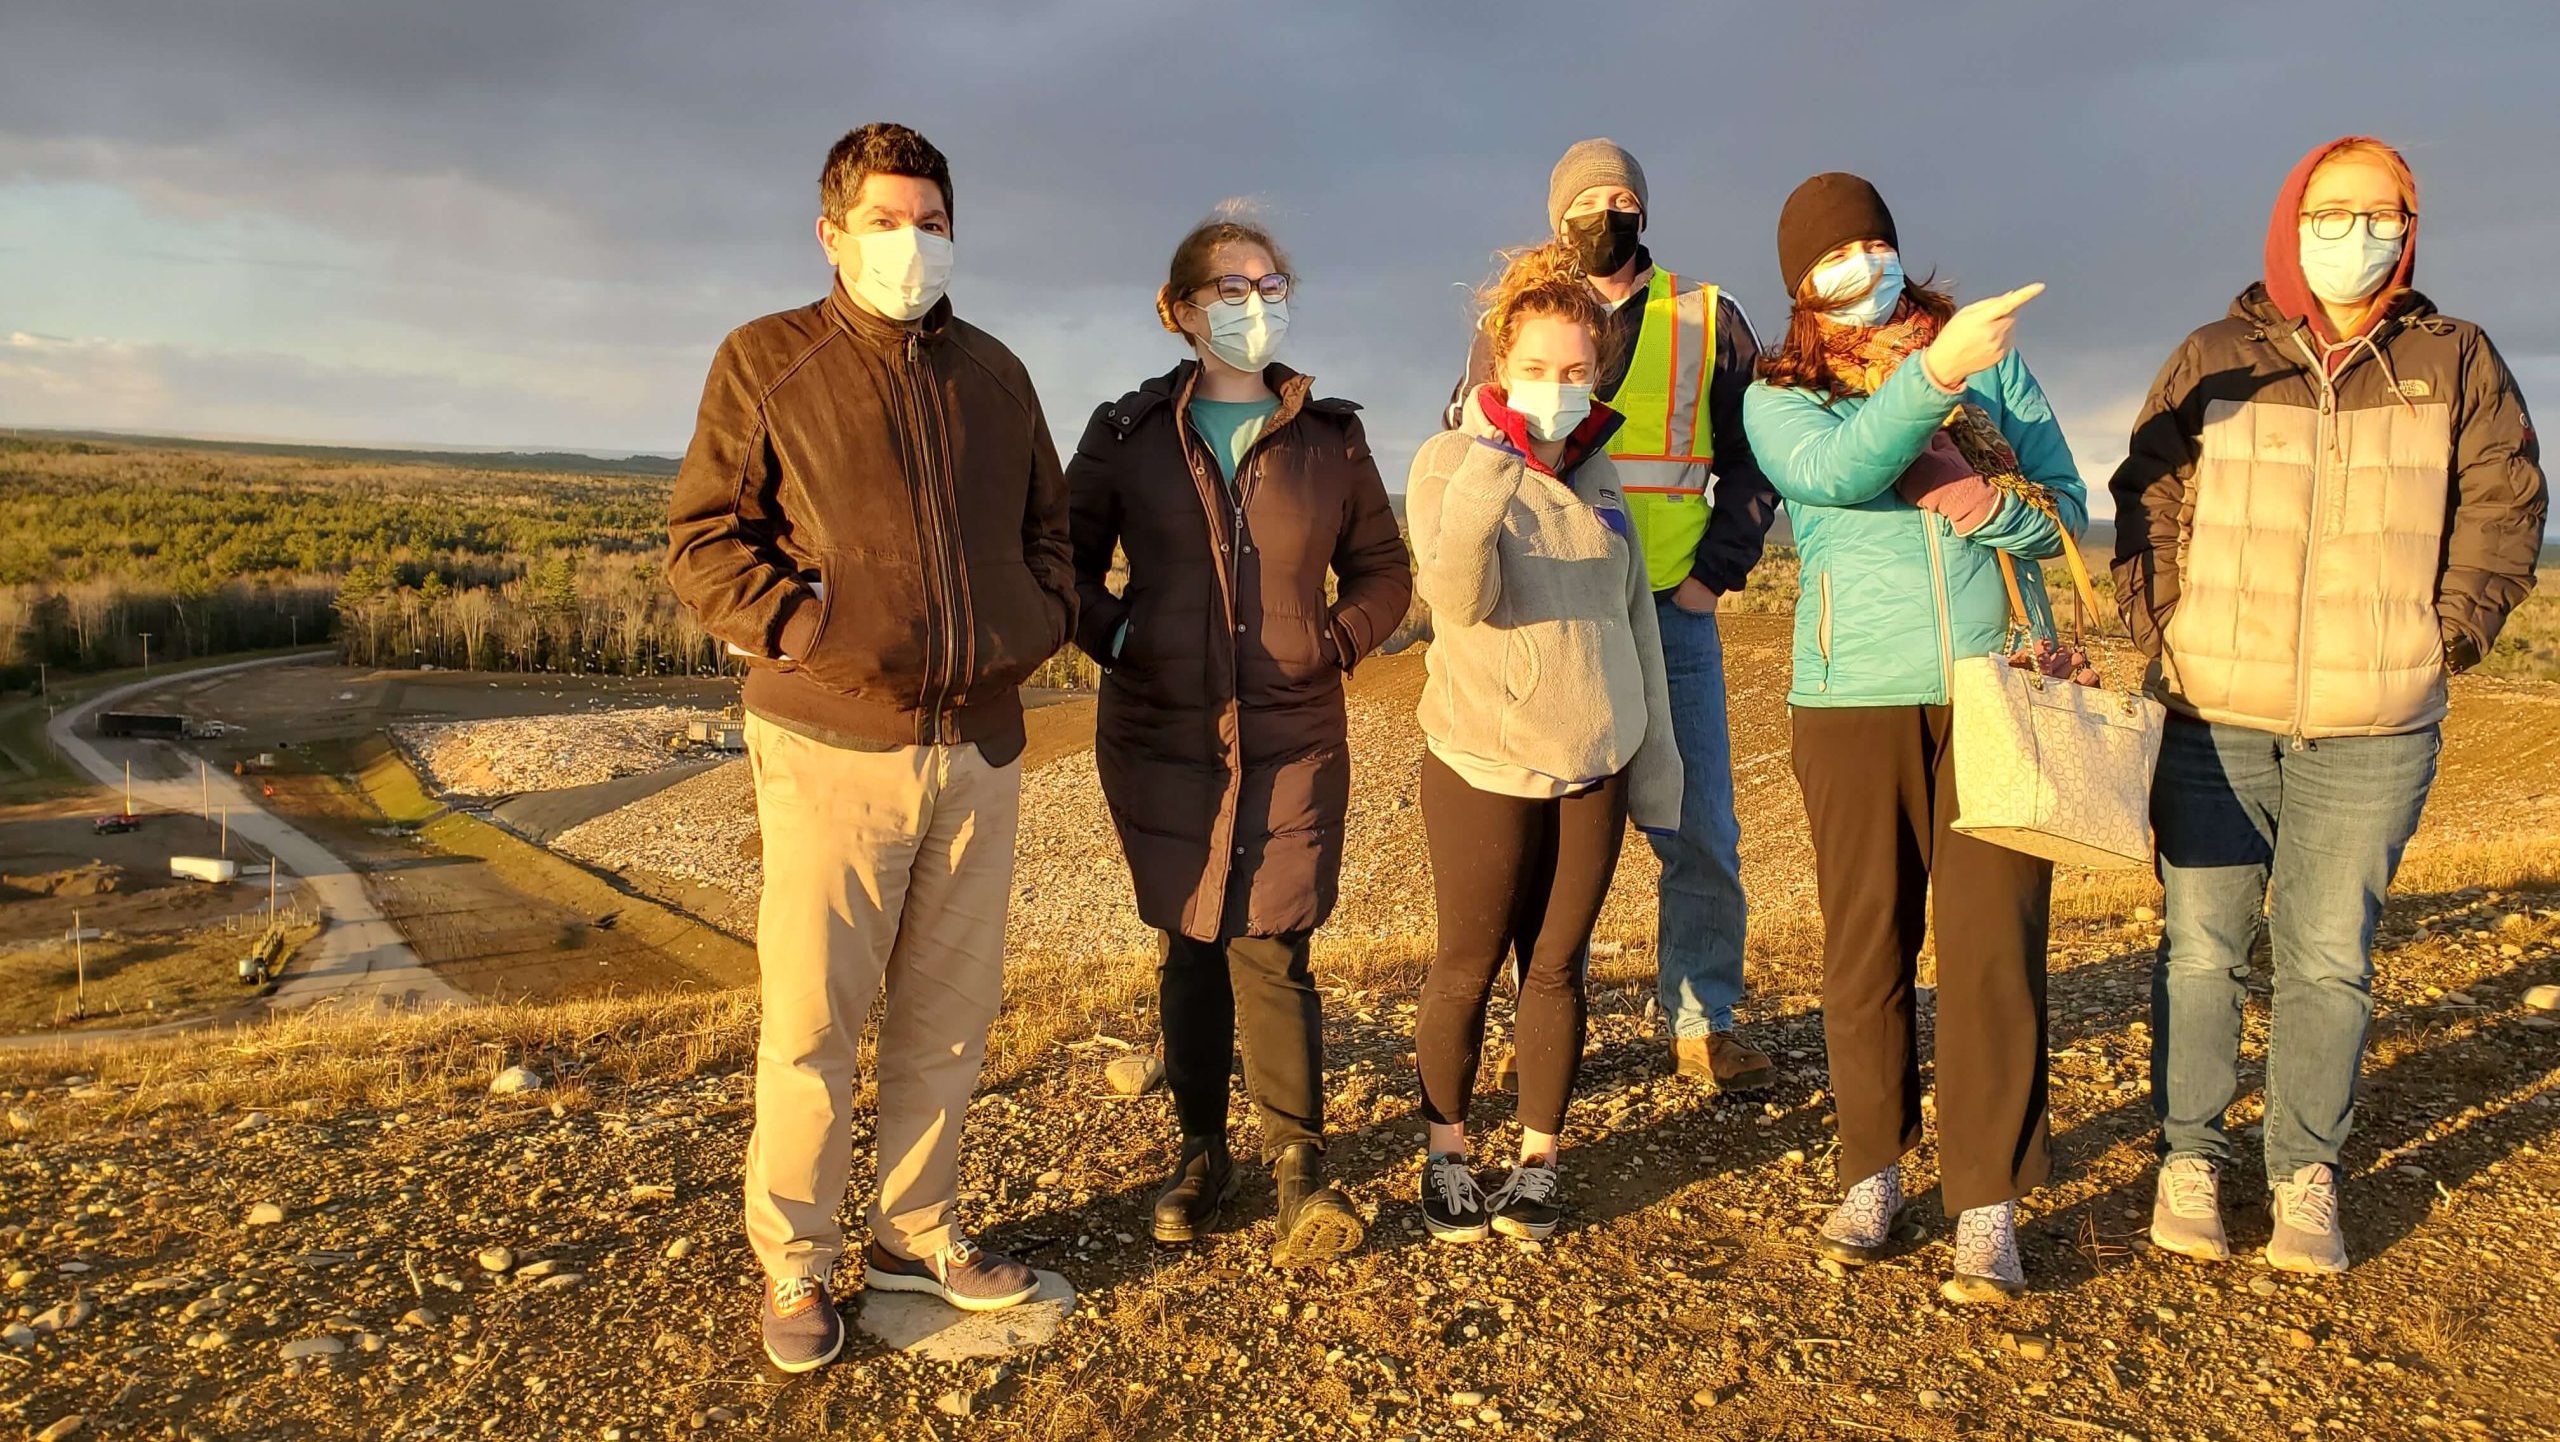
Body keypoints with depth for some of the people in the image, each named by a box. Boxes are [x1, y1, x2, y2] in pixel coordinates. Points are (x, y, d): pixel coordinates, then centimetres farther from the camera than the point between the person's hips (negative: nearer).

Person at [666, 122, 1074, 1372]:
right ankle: (793, 1265, 17)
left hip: (981, 746, 5)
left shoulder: (994, 373, 14)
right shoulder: (768, 360, 1)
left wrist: (1041, 619, 5)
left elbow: (1049, 525, 23)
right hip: (834, 748, -4)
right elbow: (701, 540, -2)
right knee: (811, 1023, 1)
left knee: (948, 1013, 12)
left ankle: (916, 1232, 28)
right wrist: (799, 626, -14)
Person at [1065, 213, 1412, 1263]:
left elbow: (1383, 571, 15)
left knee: (1270, 948, -6)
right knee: (1191, 949, 8)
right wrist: (1117, 636, -4)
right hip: (1163, 738, 1)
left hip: (1293, 740, 0)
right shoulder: (1127, 432, 5)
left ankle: (1298, 1166, 5)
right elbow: (1065, 563, 10)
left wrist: (1334, 643, 0)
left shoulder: (1331, 438, 8)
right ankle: (1202, 1156, 22)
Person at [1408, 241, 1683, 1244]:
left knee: (1557, 968, 8)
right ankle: (1447, 1155, 20)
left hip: (1594, 768, 4)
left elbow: (1637, 624, 14)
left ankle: (1539, 1160, 21)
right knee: (1467, 970, 3)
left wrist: (1657, 770, 12)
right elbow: (1458, 600, -21)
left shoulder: (1599, 473, 9)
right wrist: (1492, 466, -34)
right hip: (1484, 765, -4)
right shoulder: (1449, 460, -5)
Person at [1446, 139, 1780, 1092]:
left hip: (1673, 619, 1)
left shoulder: (1710, 321, 9)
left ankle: (1702, 1025, 15)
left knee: (1701, 836, 2)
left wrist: (1718, 569, -1)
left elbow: (1756, 457, 11)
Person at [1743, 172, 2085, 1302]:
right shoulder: (1779, 398, 6)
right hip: (1854, 700, 0)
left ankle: (1987, 1203, 6)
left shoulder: (1994, 361, 10)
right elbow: (1836, 473, -16)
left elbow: (2068, 506, 9)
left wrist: (1995, 508, -12)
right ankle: (1872, 1172, 22)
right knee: (1863, 949, 6)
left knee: (1992, 948, -3)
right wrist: (1934, 373, -29)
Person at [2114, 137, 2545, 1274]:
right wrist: (2166, 637, -2)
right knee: (2200, 945, 2)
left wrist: (2441, 638, 1)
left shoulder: (2455, 362, 7)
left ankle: (2306, 1176, 15)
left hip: (2374, 731, 0)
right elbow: (2146, 502, 8)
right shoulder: (2214, 360, 6)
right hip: (2212, 716, 0)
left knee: (2329, 958, 3)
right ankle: (2188, 1159, 14)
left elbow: (2506, 505, 10)